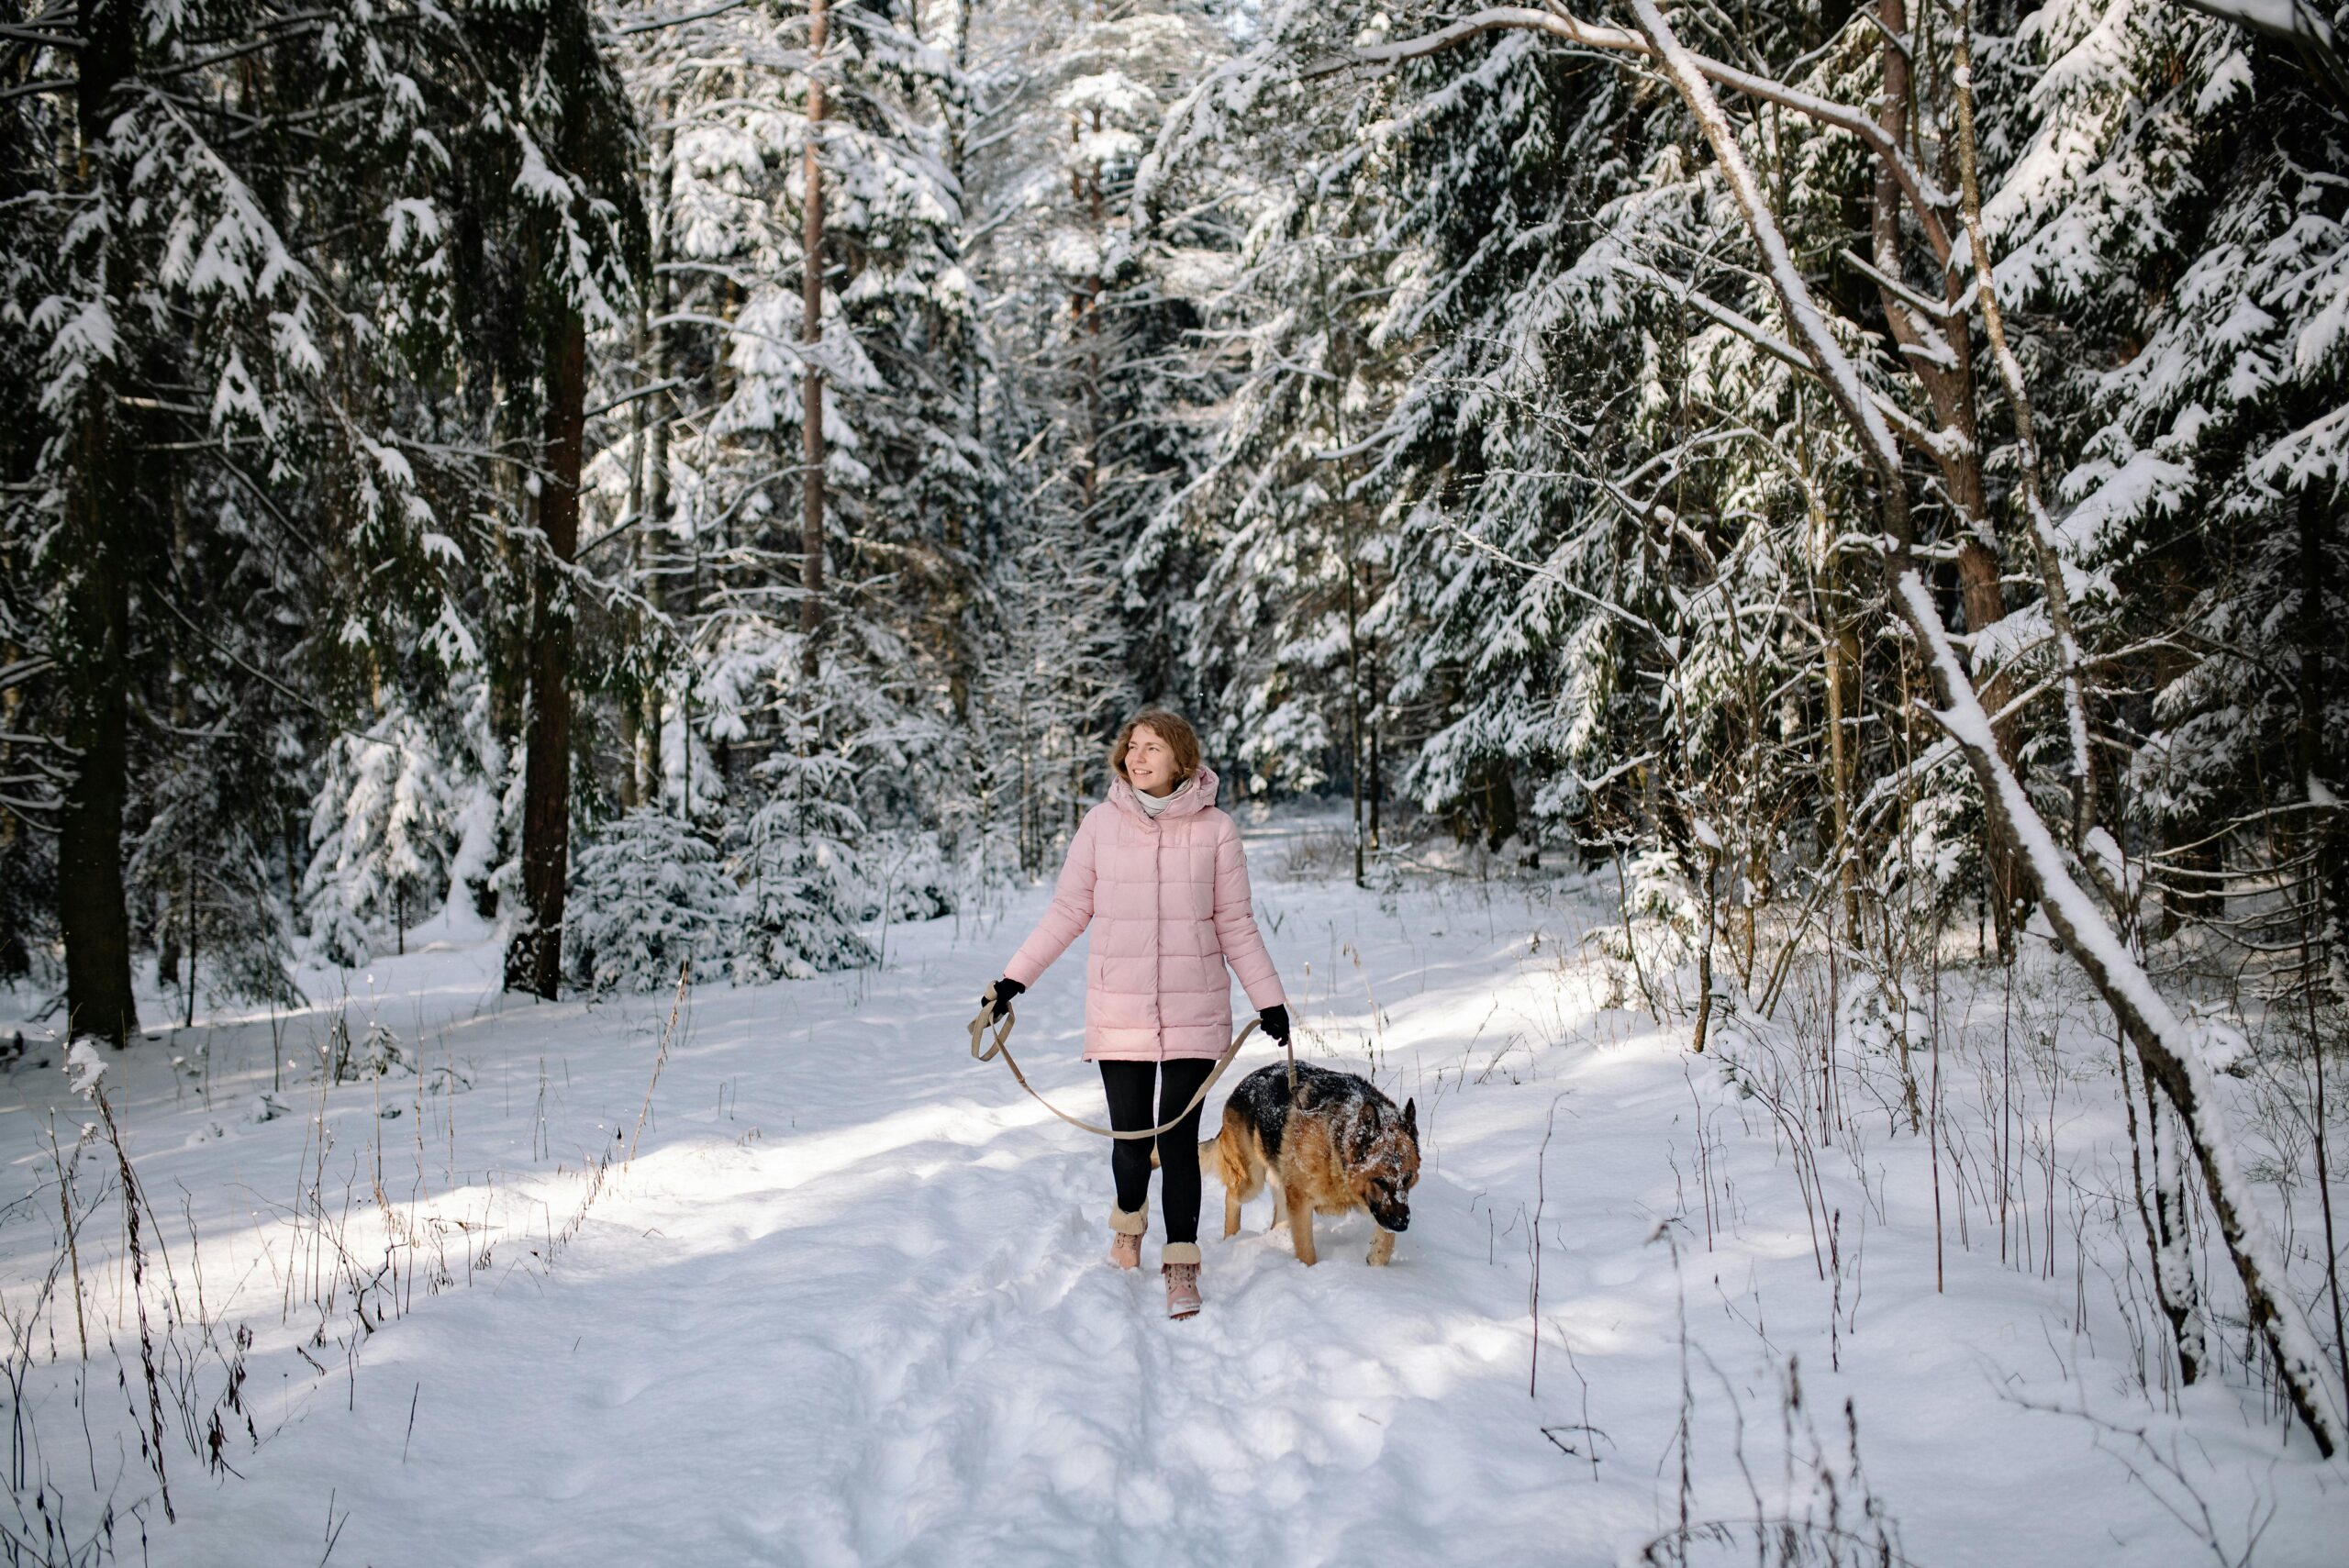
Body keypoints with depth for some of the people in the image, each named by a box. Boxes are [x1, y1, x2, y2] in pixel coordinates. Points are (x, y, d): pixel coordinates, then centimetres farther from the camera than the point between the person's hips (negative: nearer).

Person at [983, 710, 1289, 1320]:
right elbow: (1068, 910, 7)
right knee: (1130, 1136, 5)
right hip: (1118, 1011, 1)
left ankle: (1182, 1265, 9)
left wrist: (1269, 997, 4)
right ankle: (1129, 1219, 36)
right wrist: (1015, 978, 5)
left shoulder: (1215, 830, 1)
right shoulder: (1103, 823, 1)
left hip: (1194, 1011, -1)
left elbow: (1235, 925, 7)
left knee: (1179, 1138, -3)